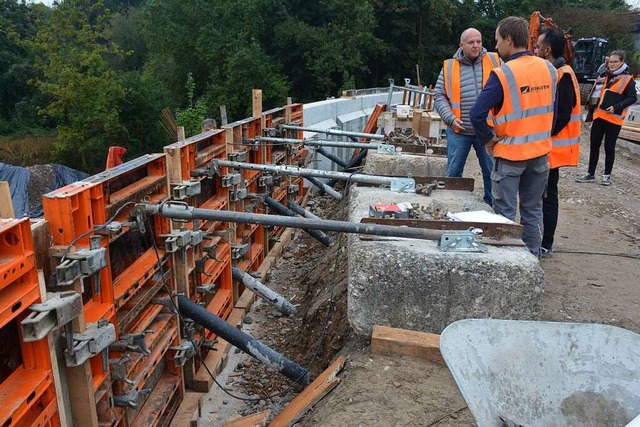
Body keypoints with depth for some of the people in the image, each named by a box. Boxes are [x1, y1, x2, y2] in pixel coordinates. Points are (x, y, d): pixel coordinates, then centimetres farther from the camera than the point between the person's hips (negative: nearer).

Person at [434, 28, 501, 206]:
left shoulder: (494, 61, 5)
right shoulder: (449, 67, 4)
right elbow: (439, 96, 5)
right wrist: (450, 118, -9)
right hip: (459, 131, 0)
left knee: (492, 173, 8)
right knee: (453, 173, 8)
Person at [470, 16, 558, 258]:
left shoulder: (503, 74, -17)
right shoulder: (549, 69, 2)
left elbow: (477, 115, -21)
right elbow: (553, 108, 9)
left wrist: (488, 140, -6)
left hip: (511, 152, -6)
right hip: (541, 151, 6)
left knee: (505, 213, 5)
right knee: (533, 210, 16)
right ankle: (533, 258, 25)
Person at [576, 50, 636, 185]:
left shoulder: (628, 79, -5)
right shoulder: (605, 75, 13)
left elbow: (632, 98, -8)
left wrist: (616, 107, -21)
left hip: (614, 118, -5)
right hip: (599, 116, 5)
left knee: (609, 147, 2)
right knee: (594, 145, 6)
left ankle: (607, 175, 13)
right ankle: (590, 174, 14)